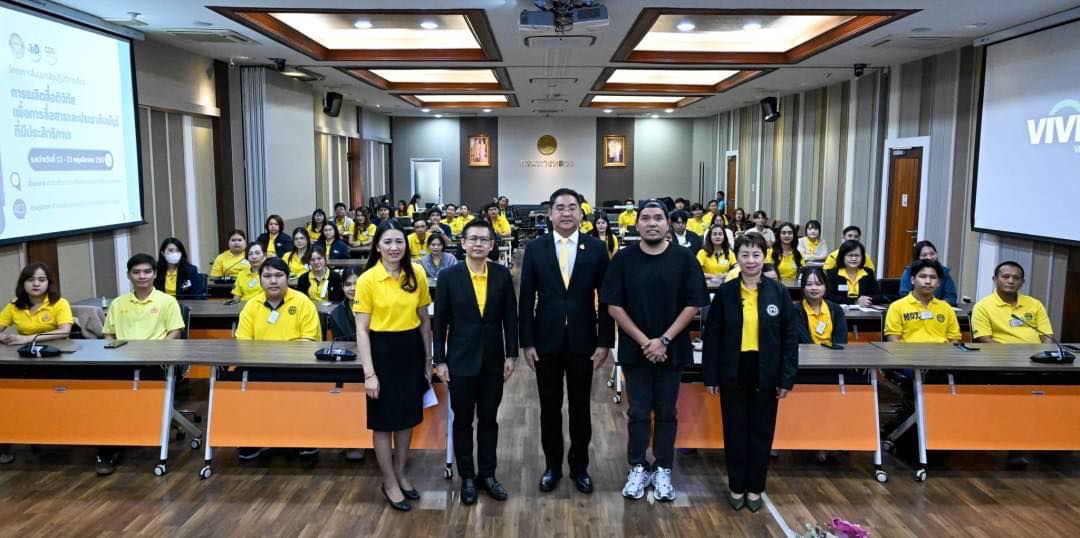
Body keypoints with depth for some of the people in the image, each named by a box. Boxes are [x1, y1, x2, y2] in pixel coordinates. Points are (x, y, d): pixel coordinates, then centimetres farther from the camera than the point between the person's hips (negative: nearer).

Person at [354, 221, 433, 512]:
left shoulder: (417, 274, 0)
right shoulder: (367, 280, -11)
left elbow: (424, 320, 8)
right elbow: (362, 329, -10)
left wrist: (428, 359, 9)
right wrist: (369, 373, -14)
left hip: (412, 350, 4)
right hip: (383, 351, -4)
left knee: (407, 417, 15)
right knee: (384, 420, 8)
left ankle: (401, 474, 35)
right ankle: (389, 483, 25)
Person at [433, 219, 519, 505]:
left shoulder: (502, 274, -2)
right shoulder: (449, 276, -7)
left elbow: (510, 317, 3)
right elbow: (440, 321, -4)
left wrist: (511, 355, 0)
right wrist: (439, 360, -5)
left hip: (493, 361, 2)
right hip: (461, 361, -2)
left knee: (489, 419, 13)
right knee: (463, 421, 9)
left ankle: (488, 474, 27)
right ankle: (467, 477, 24)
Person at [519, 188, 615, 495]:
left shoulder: (596, 248, -2)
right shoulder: (535, 248, -1)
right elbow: (526, 298, -1)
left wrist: (605, 341, -5)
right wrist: (527, 342, -4)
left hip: (583, 342, 0)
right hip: (546, 341, 0)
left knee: (580, 408, 12)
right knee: (550, 408, 11)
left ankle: (580, 466, 28)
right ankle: (552, 466, 27)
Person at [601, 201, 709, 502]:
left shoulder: (684, 259, -3)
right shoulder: (623, 259, -2)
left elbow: (693, 305, -5)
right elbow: (613, 305, -5)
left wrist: (664, 340, -13)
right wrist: (643, 341, -12)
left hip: (672, 349, 0)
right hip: (634, 349, 0)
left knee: (666, 412, 10)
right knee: (638, 412, 7)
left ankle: (663, 471, 21)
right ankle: (638, 469, 20)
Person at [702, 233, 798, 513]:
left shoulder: (778, 291, -3)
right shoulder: (725, 292, -4)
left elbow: (790, 337, -1)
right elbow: (712, 336, -1)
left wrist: (787, 377, -4)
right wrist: (710, 376, -3)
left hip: (765, 372, 0)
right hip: (733, 372, 0)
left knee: (761, 432, 10)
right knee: (735, 431, 10)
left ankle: (755, 487, 26)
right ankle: (736, 486, 25)